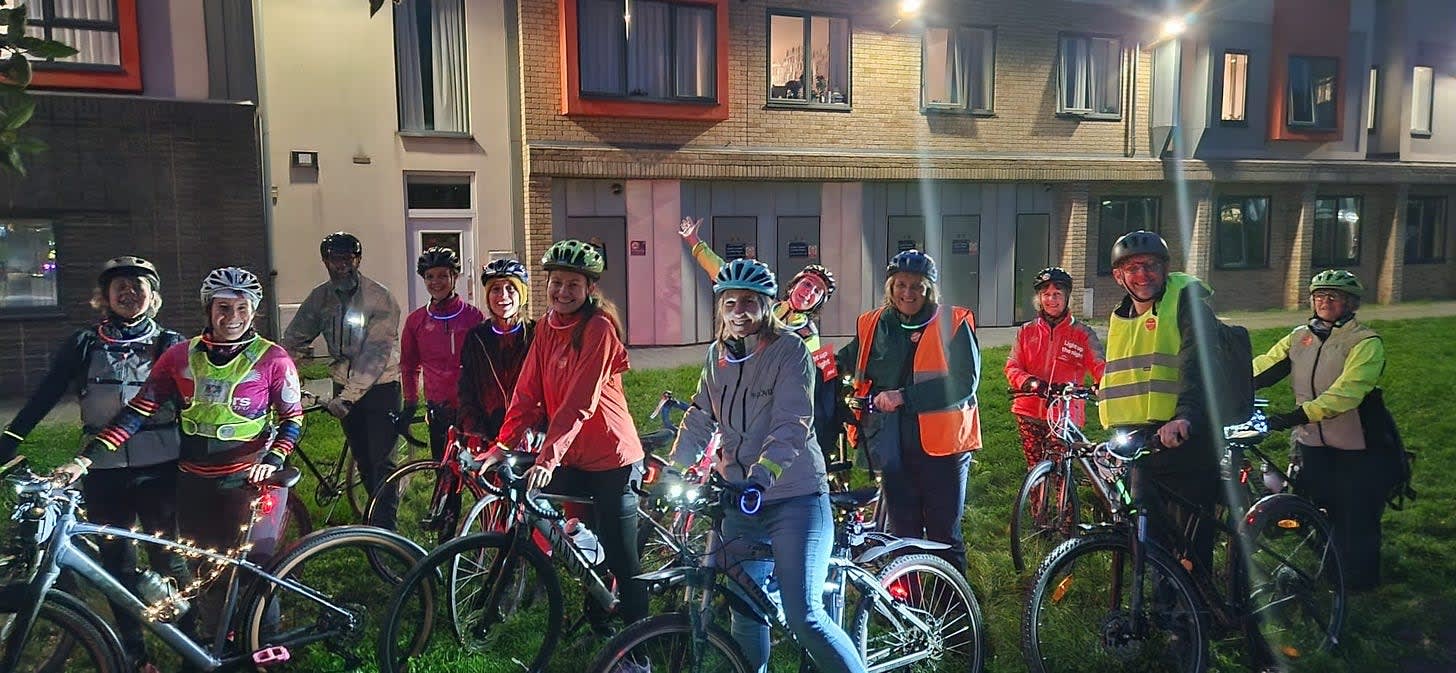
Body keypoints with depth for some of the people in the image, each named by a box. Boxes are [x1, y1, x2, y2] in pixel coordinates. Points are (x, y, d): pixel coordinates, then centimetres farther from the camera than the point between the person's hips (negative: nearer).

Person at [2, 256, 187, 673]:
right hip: (104, 472, 2)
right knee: (117, 565, 9)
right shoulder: (84, 345, 7)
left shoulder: (171, 345, 4)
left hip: (160, 470, -2)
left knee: (169, 561, 2)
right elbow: (44, 397, 5)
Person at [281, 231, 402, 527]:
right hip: (345, 385, 5)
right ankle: (376, 512, 29)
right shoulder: (320, 297, 0)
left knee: (381, 459, -6)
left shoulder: (379, 298, -17)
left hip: (380, 386, -5)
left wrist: (347, 396, -29)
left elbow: (376, 354, -23)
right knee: (362, 458, 13)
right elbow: (293, 341, 2)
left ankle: (386, 525, 3)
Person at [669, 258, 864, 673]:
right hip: (738, 500, 6)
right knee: (745, 614, 12)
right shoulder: (717, 355, 8)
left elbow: (791, 425, -21)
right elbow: (699, 420, 10)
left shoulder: (789, 349, -10)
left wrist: (759, 478, -33)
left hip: (795, 498, -5)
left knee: (804, 616, -12)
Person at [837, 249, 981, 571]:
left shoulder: (953, 323, -4)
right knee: (903, 532, 13)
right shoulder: (872, 325, 8)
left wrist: (905, 396, -21)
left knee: (944, 534, 5)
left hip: (941, 441, -3)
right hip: (894, 446, 4)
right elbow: (846, 365, 19)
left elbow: (965, 379, -16)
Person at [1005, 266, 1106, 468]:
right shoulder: (1026, 332, 9)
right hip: (1029, 413, 2)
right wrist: (1030, 382, -19)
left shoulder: (1082, 334, 3)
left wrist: (1103, 386, -31)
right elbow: (1012, 368, 2)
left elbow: (1099, 367, -8)